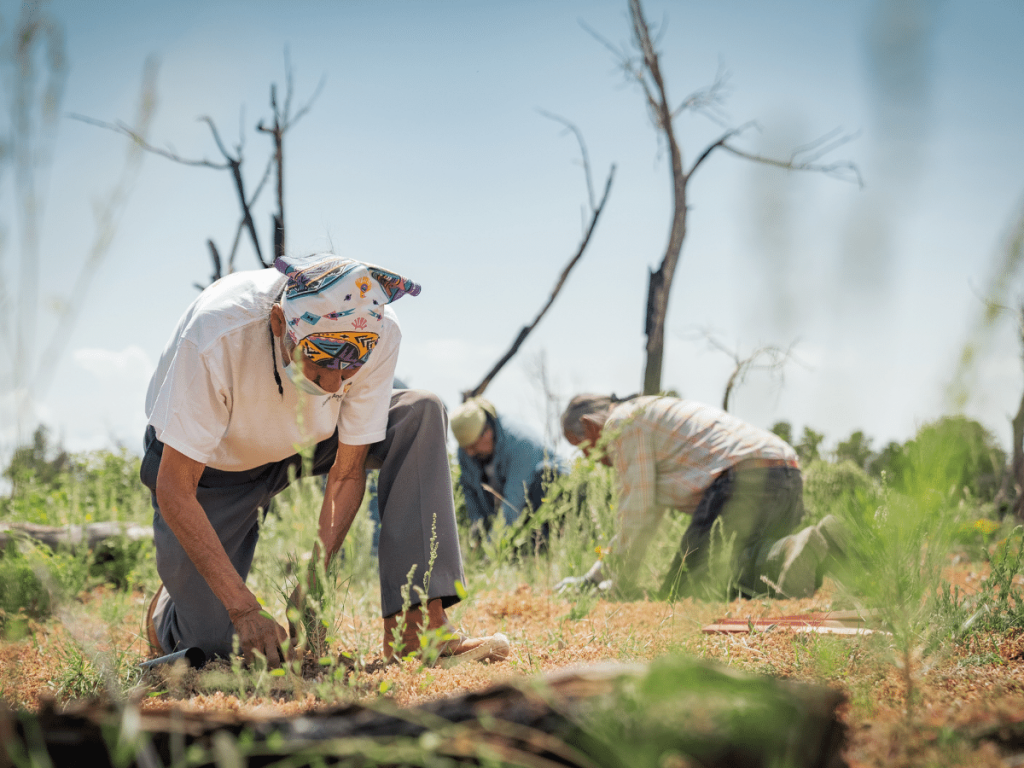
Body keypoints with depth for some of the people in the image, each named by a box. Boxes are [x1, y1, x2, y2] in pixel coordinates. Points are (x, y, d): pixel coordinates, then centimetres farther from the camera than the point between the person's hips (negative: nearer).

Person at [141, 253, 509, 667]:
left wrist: (312, 585, -28)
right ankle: (167, 612, 25)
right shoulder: (216, 337, -39)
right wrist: (244, 609, -39)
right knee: (217, 645, -13)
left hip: (306, 444, 3)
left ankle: (415, 622, -23)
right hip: (212, 465, -3)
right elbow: (174, 489, -34)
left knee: (420, 413, -23)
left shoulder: (377, 335, -30)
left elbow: (346, 474, -18)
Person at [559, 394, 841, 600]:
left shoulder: (622, 422, 6)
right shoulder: (652, 418, 36)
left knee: (681, 588, -15)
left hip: (745, 477, -10)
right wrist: (594, 576, 44)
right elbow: (648, 513, 41)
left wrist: (621, 580, 15)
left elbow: (636, 510, 2)